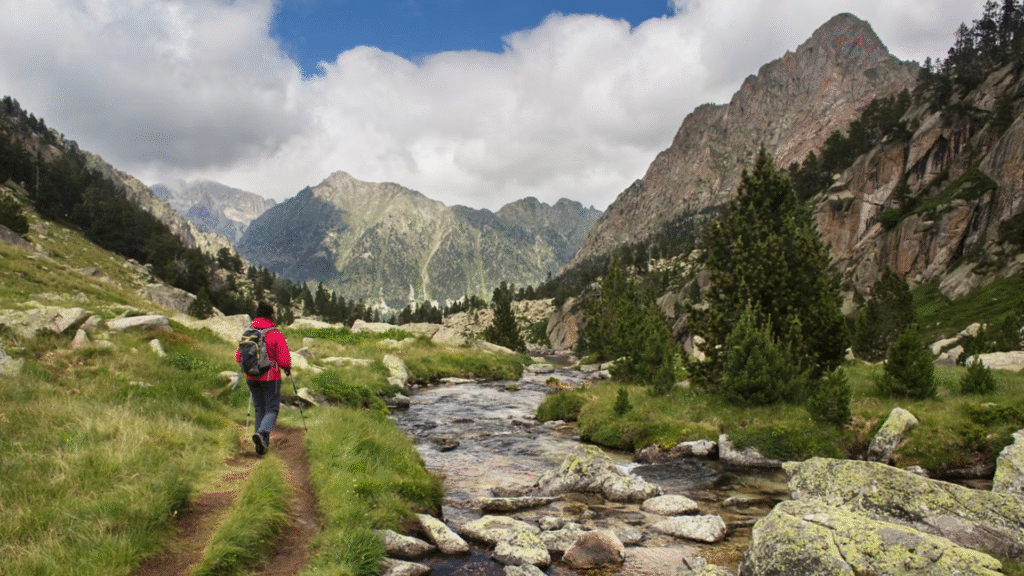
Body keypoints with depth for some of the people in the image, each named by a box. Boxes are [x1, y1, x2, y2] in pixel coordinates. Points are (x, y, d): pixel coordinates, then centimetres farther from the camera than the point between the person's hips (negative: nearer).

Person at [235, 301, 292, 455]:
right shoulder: (276, 334, -13)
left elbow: (238, 357, 5)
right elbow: (284, 360, -15)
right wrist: (287, 369, 6)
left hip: (252, 378, 5)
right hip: (270, 378, -5)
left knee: (259, 410, 15)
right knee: (272, 409, 5)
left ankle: (263, 444, 14)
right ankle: (261, 433, -22)